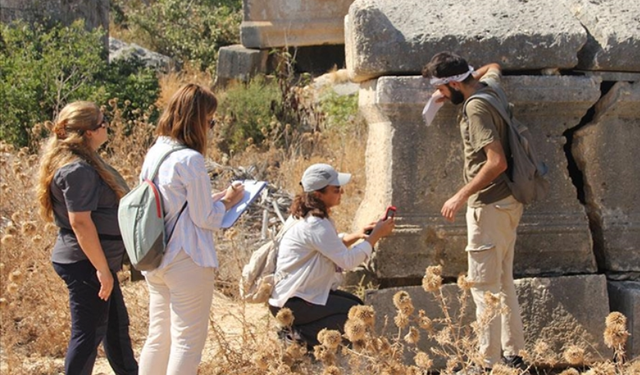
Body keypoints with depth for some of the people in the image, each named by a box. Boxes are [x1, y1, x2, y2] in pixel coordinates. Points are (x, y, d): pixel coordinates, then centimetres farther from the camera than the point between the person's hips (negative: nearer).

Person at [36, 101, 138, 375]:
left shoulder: (85, 161, 11)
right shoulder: (77, 170, -22)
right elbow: (80, 222, -26)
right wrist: (102, 269, -23)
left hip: (93, 260, 11)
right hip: (86, 264, -11)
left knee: (117, 325, 20)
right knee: (89, 334, -2)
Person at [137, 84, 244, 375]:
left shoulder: (154, 153, 6)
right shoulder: (190, 160, -18)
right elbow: (204, 218, -14)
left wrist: (214, 198, 13)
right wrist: (227, 201, 4)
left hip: (155, 261, 8)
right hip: (187, 263, -8)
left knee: (158, 337, 16)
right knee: (187, 341, 1)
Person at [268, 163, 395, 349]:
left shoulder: (310, 216, 6)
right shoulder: (315, 225, -25)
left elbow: (334, 245, 20)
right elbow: (348, 260, -24)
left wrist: (357, 235, 3)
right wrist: (376, 235, -15)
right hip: (289, 303, -10)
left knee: (356, 303, 16)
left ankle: (296, 331, 9)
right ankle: (298, 335, -7)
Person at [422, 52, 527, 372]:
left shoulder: (476, 108, -18)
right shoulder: (490, 87, 8)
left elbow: (497, 162, -26)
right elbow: (493, 67, 34)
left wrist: (461, 196, -21)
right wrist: (449, 93, 25)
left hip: (489, 206, -10)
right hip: (507, 202, 10)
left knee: (484, 286, -6)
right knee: (504, 282, 15)